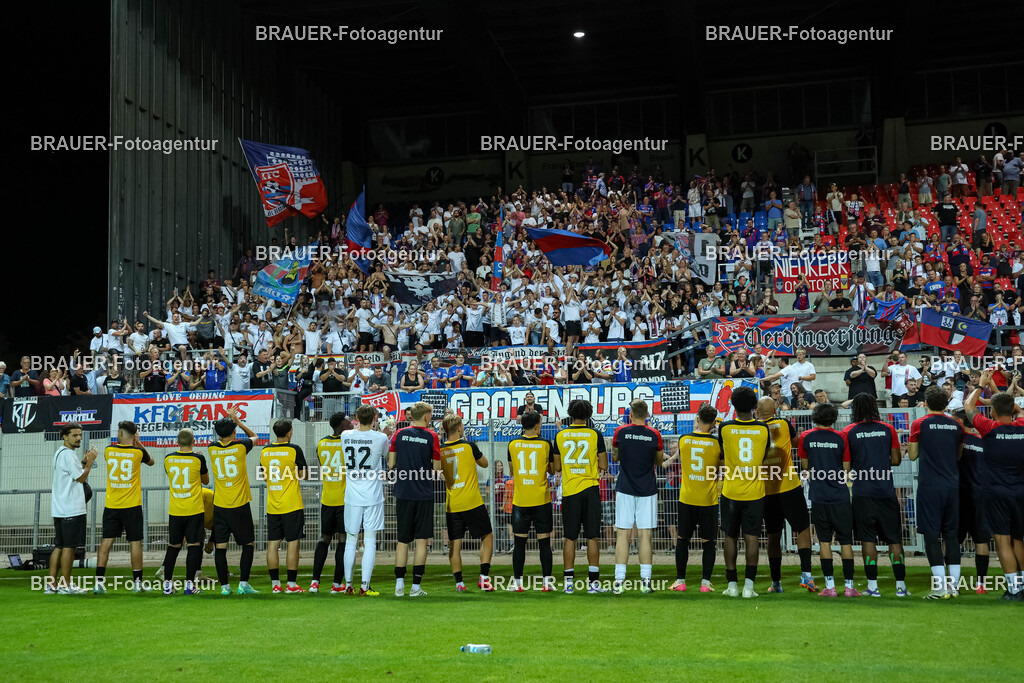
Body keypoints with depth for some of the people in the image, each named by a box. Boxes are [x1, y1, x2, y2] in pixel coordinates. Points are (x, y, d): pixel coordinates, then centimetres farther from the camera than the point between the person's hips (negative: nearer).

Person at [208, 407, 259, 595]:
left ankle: (224, 586, 5)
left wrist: (228, 419, 25)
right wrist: (237, 420, 17)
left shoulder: (212, 449, -1)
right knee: (248, 544, 9)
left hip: (219, 507, 2)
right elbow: (254, 436, 15)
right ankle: (243, 584, 3)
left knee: (220, 548, 4)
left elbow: (220, 440, 25)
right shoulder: (240, 446, -8)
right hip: (240, 505, -2)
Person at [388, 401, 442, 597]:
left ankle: (399, 585, 7)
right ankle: (416, 587, 3)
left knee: (402, 540, 10)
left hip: (403, 493, 3)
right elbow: (436, 468, -3)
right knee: (421, 540, 3)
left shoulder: (399, 434, 3)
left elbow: (391, 464, 4)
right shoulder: (431, 436, -4)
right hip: (423, 495, -2)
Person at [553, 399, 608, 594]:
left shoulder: (560, 436, 2)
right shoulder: (595, 435, -3)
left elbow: (557, 467, 8)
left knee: (570, 537, 7)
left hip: (569, 490, 1)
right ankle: (593, 581, 2)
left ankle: (568, 581, 6)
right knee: (592, 537, 3)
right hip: (591, 489, -1)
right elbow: (604, 466, 0)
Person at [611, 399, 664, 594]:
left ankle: (619, 581, -1)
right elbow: (659, 462, 11)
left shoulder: (620, 432, -4)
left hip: (625, 490, 0)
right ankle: (645, 581, 2)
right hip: (647, 490, 0)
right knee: (645, 535, 3)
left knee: (622, 535, 2)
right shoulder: (655, 435, -3)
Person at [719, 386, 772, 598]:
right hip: (755, 492, 1)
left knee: (730, 537, 9)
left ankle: (732, 585, 11)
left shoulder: (724, 428, -8)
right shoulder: (763, 429, -4)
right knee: (751, 537, 3)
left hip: (731, 492, 0)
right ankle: (748, 585, -1)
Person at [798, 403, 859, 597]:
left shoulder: (806, 437, 0)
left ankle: (830, 586, 4)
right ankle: (849, 586, 6)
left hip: (819, 497, 1)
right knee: (845, 541, 6)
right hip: (840, 497, -1)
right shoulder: (841, 438, -2)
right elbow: (846, 470, 3)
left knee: (824, 541, 6)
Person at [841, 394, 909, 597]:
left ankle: (873, 586, 2)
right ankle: (901, 586, 8)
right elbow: (896, 460, 5)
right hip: (886, 491, 1)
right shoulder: (888, 429, 3)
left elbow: (846, 464, -2)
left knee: (868, 539, 4)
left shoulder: (849, 431, -2)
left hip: (863, 492, -1)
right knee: (894, 539, 8)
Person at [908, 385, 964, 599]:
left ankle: (940, 587, -7)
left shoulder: (919, 424, -5)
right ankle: (954, 585, 10)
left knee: (932, 535, -2)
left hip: (930, 485, -4)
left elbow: (913, 455, 1)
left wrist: (908, 446, 21)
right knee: (951, 534, 10)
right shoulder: (955, 425, 7)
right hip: (952, 485, 4)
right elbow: (959, 455, 16)